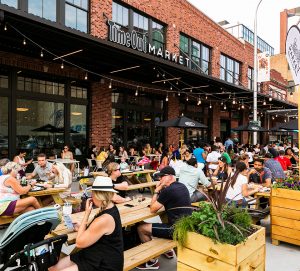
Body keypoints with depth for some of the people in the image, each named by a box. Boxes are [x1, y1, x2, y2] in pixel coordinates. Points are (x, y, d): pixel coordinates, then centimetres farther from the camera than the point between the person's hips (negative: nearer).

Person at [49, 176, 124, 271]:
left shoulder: (104, 219, -28)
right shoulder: (110, 207, 2)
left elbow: (79, 243, -17)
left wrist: (87, 213, -15)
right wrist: (81, 228, 4)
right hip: (96, 256, 9)